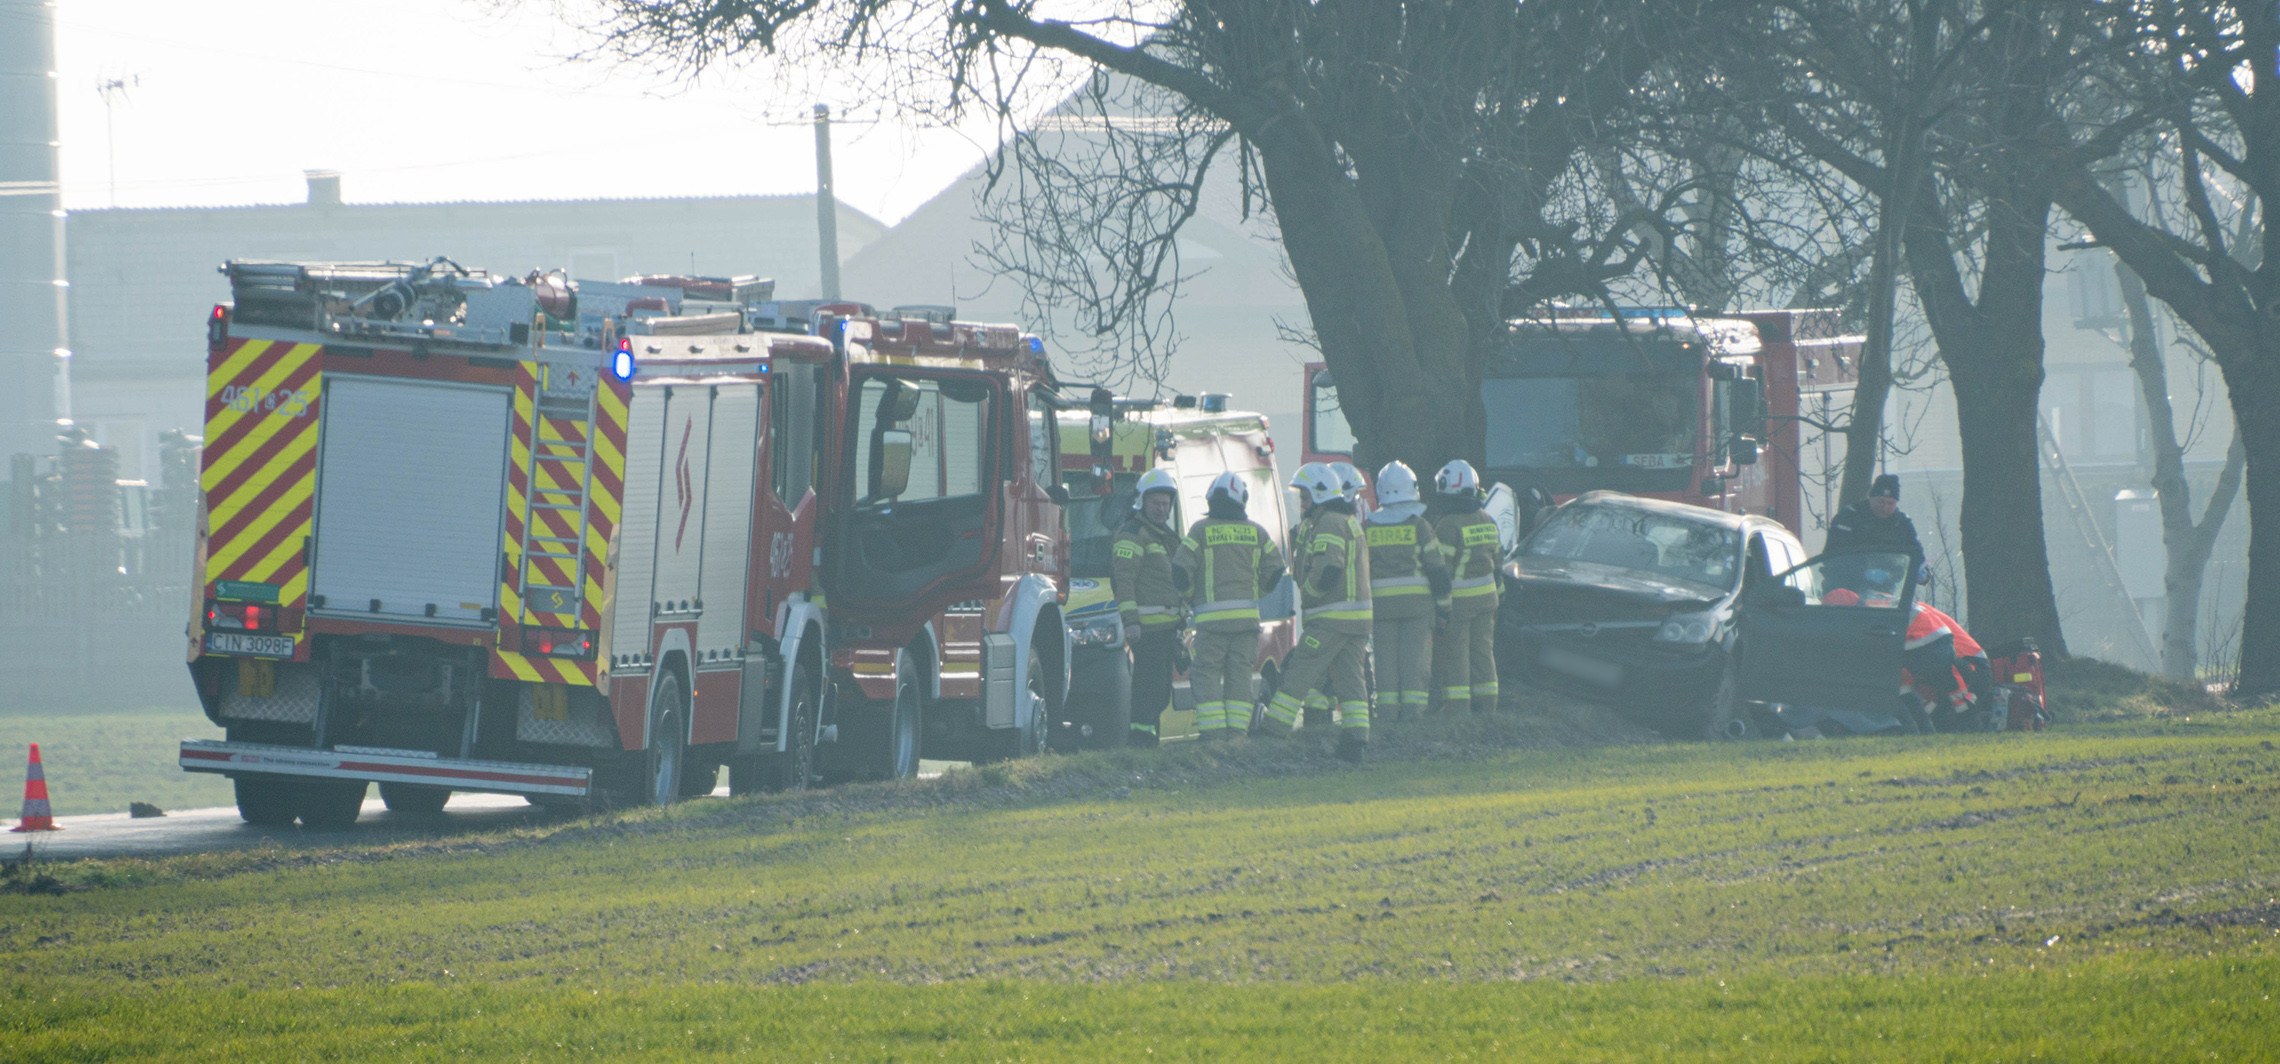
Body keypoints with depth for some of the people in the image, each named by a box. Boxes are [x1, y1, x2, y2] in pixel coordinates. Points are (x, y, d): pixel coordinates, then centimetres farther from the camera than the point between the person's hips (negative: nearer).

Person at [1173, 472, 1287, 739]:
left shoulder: (1201, 530, -2)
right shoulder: (1255, 532, 8)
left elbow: (1181, 569, -5)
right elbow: (1275, 570, 10)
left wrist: (1190, 597, 13)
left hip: (1212, 615, -4)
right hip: (1247, 615, 4)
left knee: (1206, 672, 0)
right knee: (1239, 674, 8)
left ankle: (1213, 730, -9)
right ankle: (1237, 729, 3)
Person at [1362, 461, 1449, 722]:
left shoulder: (1368, 527, 4)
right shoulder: (1419, 526, -4)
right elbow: (1437, 568, -3)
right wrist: (1443, 603, 4)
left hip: (1380, 603, 2)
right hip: (1417, 602, -2)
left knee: (1386, 660, 5)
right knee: (1415, 658, 0)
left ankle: (1388, 710, 2)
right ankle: (1412, 708, -5)